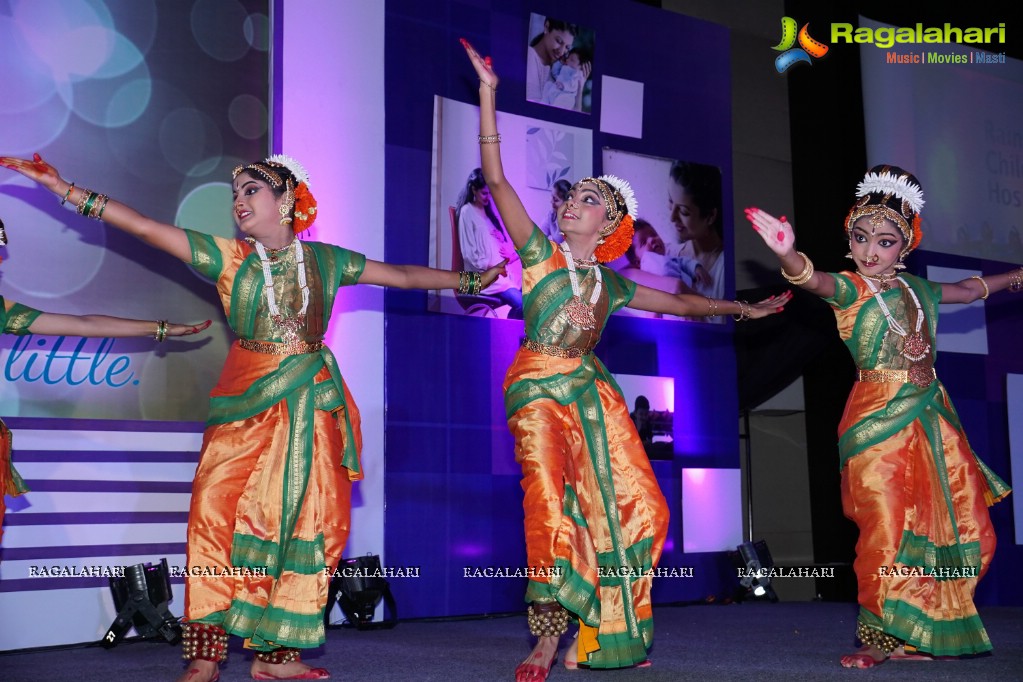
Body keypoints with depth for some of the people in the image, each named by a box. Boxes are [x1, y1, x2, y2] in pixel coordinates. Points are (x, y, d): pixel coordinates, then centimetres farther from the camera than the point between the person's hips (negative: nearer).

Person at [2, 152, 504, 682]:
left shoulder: (327, 260, 8)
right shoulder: (228, 257, 4)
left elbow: (402, 275, 16)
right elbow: (144, 227, -1)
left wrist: (469, 280, 20)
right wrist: (62, 188, -6)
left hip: (311, 407, 2)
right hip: (246, 405, -2)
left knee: (305, 520, -2)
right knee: (217, 511, -15)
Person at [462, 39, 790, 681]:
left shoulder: (610, 282, 14)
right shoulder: (541, 253, 3)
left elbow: (681, 303, 26)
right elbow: (496, 180, -5)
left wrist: (743, 308, 25)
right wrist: (489, 95, -10)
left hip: (594, 393, 5)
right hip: (539, 392, -4)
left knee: (634, 505, -1)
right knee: (550, 505, -19)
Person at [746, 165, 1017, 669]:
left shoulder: (916, 289, 14)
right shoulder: (850, 289, -4)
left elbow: (967, 290, 35)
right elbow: (814, 281, -28)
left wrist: (1012, 278, 48)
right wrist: (787, 254, -50)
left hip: (931, 418, 7)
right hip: (879, 420, -7)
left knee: (969, 530, 8)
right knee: (885, 528, -12)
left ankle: (923, 632, 23)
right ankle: (877, 637, 5)